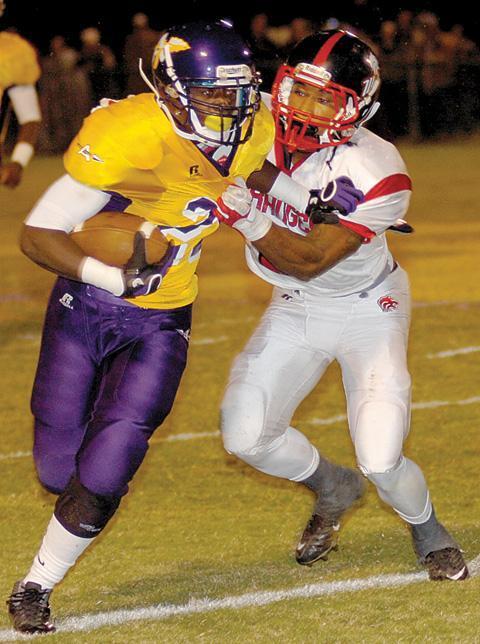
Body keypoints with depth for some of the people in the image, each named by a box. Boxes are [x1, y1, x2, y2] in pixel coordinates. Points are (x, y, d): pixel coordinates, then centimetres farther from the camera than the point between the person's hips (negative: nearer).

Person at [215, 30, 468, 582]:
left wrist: (249, 218, -45)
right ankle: (334, 490, 28)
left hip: (366, 308, -5)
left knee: (380, 462, -14)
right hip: (295, 308, 5)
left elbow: (309, 260, -31)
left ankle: (429, 533, 22)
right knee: (246, 437, -4)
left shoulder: (376, 176, -31)